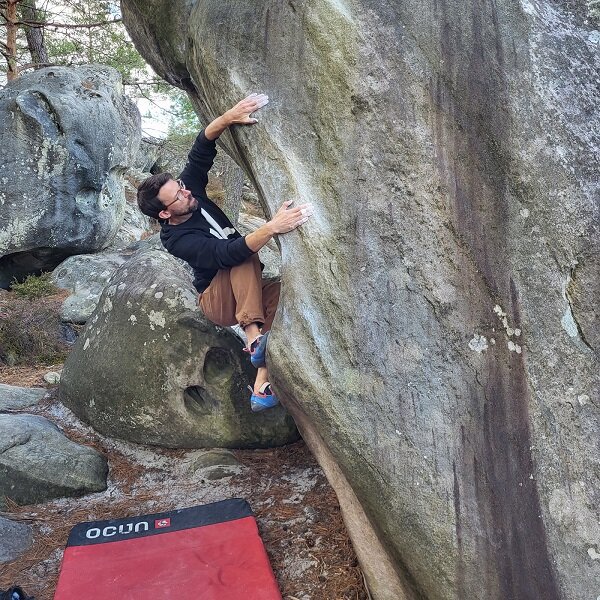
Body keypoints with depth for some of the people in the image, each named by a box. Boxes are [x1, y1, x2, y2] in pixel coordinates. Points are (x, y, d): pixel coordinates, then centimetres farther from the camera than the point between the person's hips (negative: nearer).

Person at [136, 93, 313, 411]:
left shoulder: (190, 188, -5)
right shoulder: (177, 240, -25)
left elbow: (201, 151, -11)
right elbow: (229, 254, -39)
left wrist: (228, 118, -30)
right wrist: (272, 227, -51)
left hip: (247, 290, 7)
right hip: (217, 301, -6)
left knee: (281, 292, -28)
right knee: (246, 258, -34)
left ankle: (263, 382, -35)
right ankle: (253, 333, -39)